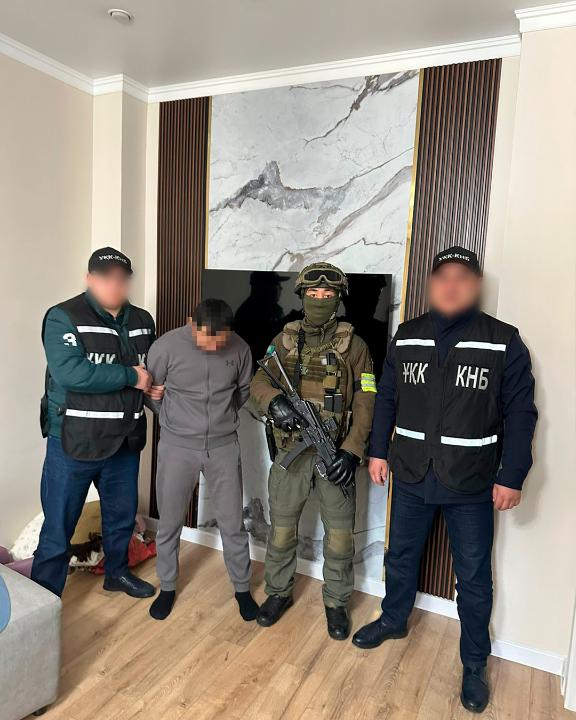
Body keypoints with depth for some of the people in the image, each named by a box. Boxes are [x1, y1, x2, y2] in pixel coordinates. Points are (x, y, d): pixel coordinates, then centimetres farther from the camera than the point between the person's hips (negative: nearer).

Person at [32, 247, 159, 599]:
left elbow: (154, 367, 19)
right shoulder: (64, 318, -12)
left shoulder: (142, 320, 6)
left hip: (125, 440, 6)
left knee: (122, 515, 22)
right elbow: (70, 373, -26)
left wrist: (154, 384, -4)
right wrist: (131, 376, -21)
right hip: (73, 442, -5)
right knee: (58, 527, 6)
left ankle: (117, 572, 46)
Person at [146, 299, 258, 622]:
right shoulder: (167, 346, -16)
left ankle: (242, 588, 32)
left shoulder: (239, 349, -9)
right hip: (177, 447, -1)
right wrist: (176, 419, 9)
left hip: (224, 447, 1)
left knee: (233, 523, 10)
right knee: (170, 524, 13)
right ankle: (167, 587, 37)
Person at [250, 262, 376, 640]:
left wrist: (352, 451, -15)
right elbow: (259, 381, 1)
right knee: (282, 529, 13)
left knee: (340, 535, 8)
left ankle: (336, 602, 31)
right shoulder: (285, 340, 5)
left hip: (335, 452, -1)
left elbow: (365, 402, -5)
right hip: (291, 451, 2)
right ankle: (279, 592, 36)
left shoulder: (354, 345, -1)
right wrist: (274, 400, -23)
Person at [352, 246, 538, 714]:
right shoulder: (407, 336, 0)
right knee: (401, 557, 21)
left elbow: (519, 415, -8)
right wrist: (378, 451, 4)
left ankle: (475, 664, 34)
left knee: (474, 578, 12)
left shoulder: (504, 341, -10)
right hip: (411, 476, 3)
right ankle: (393, 620, 47)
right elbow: (387, 398, 6)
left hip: (472, 484, -2)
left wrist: (512, 477, -10)